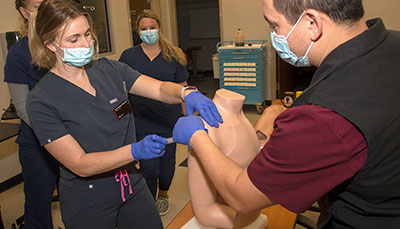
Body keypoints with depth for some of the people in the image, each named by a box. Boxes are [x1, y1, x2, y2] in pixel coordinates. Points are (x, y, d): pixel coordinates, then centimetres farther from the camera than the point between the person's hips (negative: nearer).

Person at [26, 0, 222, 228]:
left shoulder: (110, 69, -2)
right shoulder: (41, 101, -16)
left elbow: (160, 88, -7)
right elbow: (80, 164, -20)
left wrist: (187, 93, -28)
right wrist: (135, 151, -33)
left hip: (132, 185, 4)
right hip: (88, 204, -4)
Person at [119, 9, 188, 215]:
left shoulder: (172, 55, 6)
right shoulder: (129, 56, 5)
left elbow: (182, 89, 8)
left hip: (170, 120, 1)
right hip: (142, 122, -1)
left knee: (167, 162, 13)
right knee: (149, 168, -4)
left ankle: (163, 194, 42)